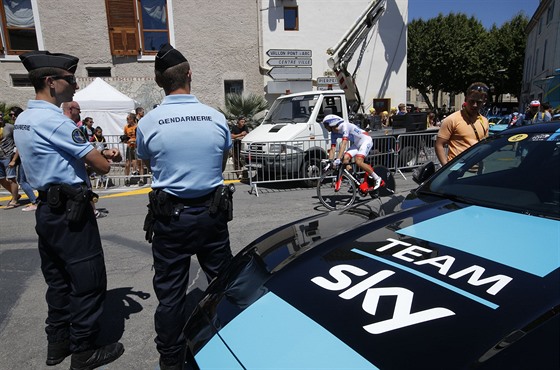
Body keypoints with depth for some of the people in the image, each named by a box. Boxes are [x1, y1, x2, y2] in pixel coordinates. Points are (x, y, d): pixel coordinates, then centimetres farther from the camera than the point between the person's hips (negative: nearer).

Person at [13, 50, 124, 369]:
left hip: (47, 209, 10)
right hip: (70, 211, -10)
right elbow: (103, 166, -17)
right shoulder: (55, 121, -18)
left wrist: (96, 152, 1)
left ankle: (58, 343, 32)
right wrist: (110, 156, 6)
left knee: (58, 280, 19)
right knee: (88, 281, 2)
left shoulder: (24, 120, 12)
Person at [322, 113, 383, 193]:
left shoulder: (344, 126, -27)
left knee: (358, 162, -24)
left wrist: (338, 159, -43)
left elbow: (344, 143, -36)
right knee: (345, 158, -12)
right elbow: (332, 149, -3)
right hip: (357, 144, 8)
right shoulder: (333, 134, -2)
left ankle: (377, 179, -8)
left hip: (366, 140, -8)